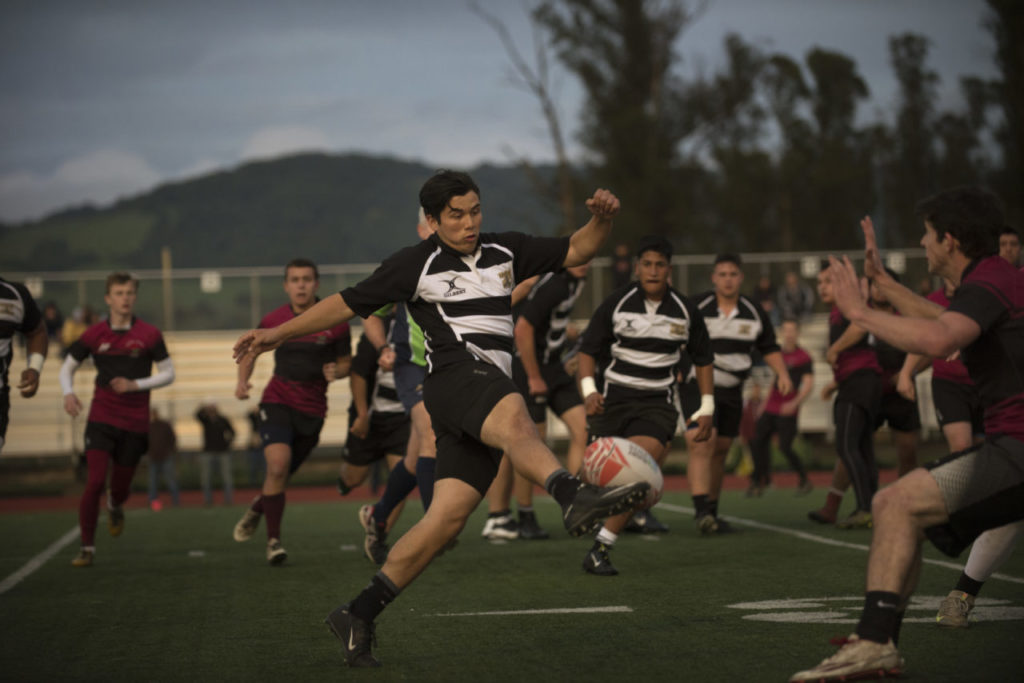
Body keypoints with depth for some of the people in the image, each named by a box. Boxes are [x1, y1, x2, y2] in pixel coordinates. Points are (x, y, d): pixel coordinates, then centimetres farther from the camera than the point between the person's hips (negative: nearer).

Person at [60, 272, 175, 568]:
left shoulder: (149, 335, -2)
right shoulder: (94, 334, 0)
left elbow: (168, 373, 2)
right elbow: (68, 366, 11)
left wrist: (135, 384, -12)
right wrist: (68, 393, -9)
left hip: (135, 423, 1)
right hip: (101, 419, 0)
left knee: (121, 488, 8)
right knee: (96, 481, -15)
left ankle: (115, 505, 48)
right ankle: (87, 548, -5)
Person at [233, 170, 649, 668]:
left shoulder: (505, 251, 20)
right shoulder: (415, 264, 8)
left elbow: (576, 252, 22)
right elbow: (348, 304, 14)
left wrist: (602, 218, 1)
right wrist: (278, 334, 11)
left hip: (492, 393, 5)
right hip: (455, 372, -5)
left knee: (447, 518, -4)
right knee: (514, 417, -39)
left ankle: (359, 616, 2)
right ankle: (573, 496, -68)